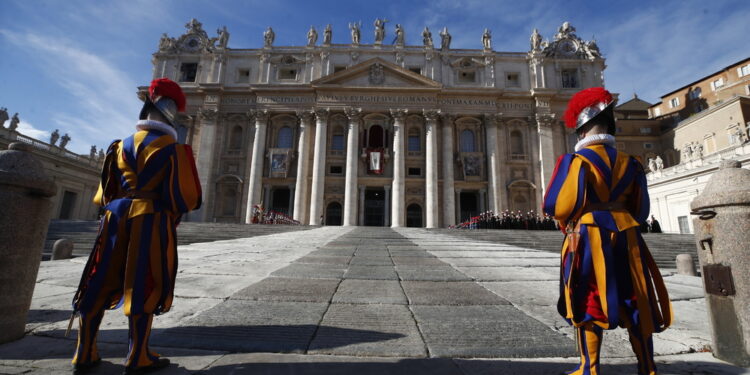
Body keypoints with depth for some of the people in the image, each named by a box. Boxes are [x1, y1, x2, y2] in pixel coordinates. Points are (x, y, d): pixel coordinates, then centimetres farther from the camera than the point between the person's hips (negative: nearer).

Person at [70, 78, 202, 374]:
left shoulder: (120, 146, 13)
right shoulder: (173, 149, -6)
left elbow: (104, 193, 15)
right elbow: (186, 195, -10)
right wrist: (175, 210, 10)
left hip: (115, 219, 6)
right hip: (152, 222, -6)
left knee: (100, 284, 14)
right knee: (145, 288, 0)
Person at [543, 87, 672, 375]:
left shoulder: (577, 160, -9)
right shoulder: (628, 162, 9)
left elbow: (559, 206, -14)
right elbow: (641, 210, 15)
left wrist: (569, 221, 8)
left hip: (588, 237, -5)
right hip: (626, 236, 6)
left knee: (588, 304, 4)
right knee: (636, 305, 14)